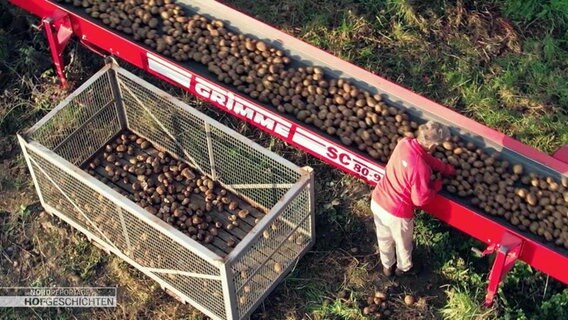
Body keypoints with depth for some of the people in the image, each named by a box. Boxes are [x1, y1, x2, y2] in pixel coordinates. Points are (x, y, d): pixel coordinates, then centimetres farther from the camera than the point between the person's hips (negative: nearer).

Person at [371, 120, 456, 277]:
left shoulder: (404, 142, -12)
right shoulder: (420, 168, -34)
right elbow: (421, 200, -21)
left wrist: (446, 168, 13)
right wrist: (436, 185, -5)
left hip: (377, 201, 6)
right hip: (396, 212, -6)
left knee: (384, 238, 33)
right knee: (403, 243, 27)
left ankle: (387, 266, 59)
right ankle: (404, 268, 56)